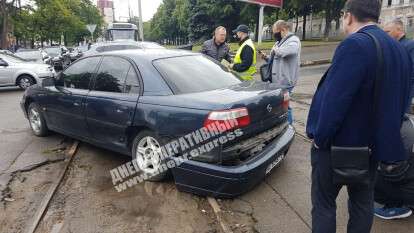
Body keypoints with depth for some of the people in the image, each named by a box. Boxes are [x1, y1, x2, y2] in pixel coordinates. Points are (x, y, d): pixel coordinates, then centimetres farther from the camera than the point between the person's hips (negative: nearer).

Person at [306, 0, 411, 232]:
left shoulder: (355, 45, -21)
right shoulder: (400, 50, 7)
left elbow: (334, 99, -25)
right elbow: (400, 101, 12)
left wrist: (320, 137, -13)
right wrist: (386, 136, 19)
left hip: (339, 144, -8)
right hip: (374, 144, 8)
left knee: (324, 203, 7)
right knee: (363, 201, 21)